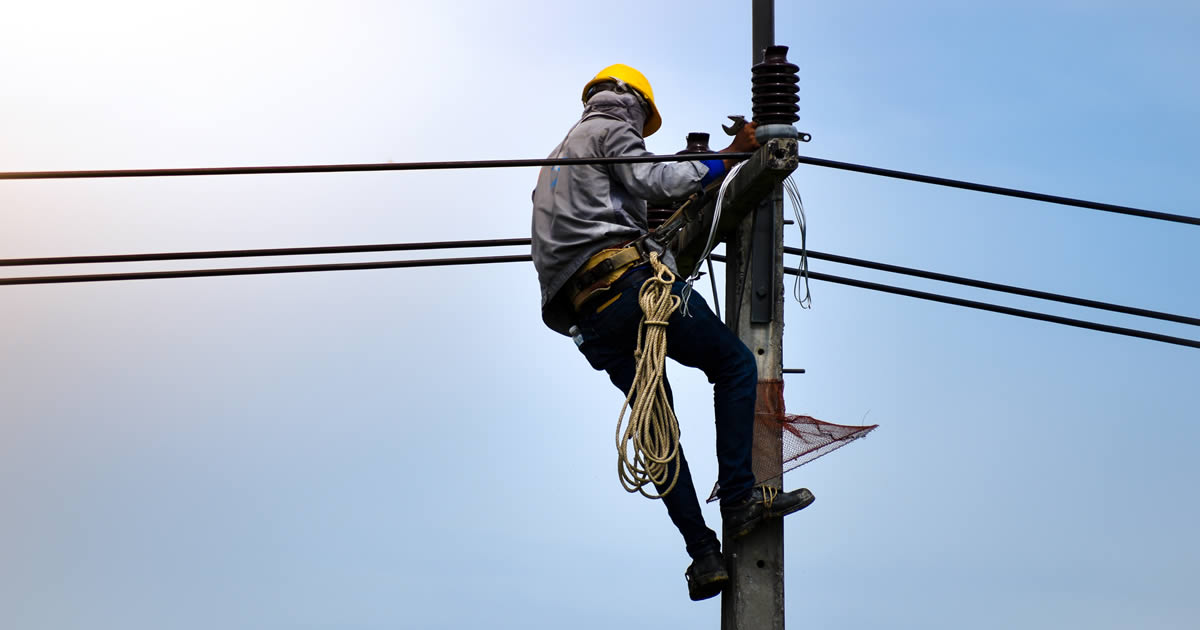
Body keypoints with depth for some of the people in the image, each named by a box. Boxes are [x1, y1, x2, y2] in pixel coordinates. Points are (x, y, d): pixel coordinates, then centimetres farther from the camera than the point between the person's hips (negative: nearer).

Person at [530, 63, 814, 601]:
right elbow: (654, 180, -7)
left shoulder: (557, 159, 35)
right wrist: (728, 156, -2)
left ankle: (703, 556, 1)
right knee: (735, 362, 2)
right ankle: (739, 499, -11)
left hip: (588, 316, 8)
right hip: (630, 280, -8)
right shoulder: (610, 129, 9)